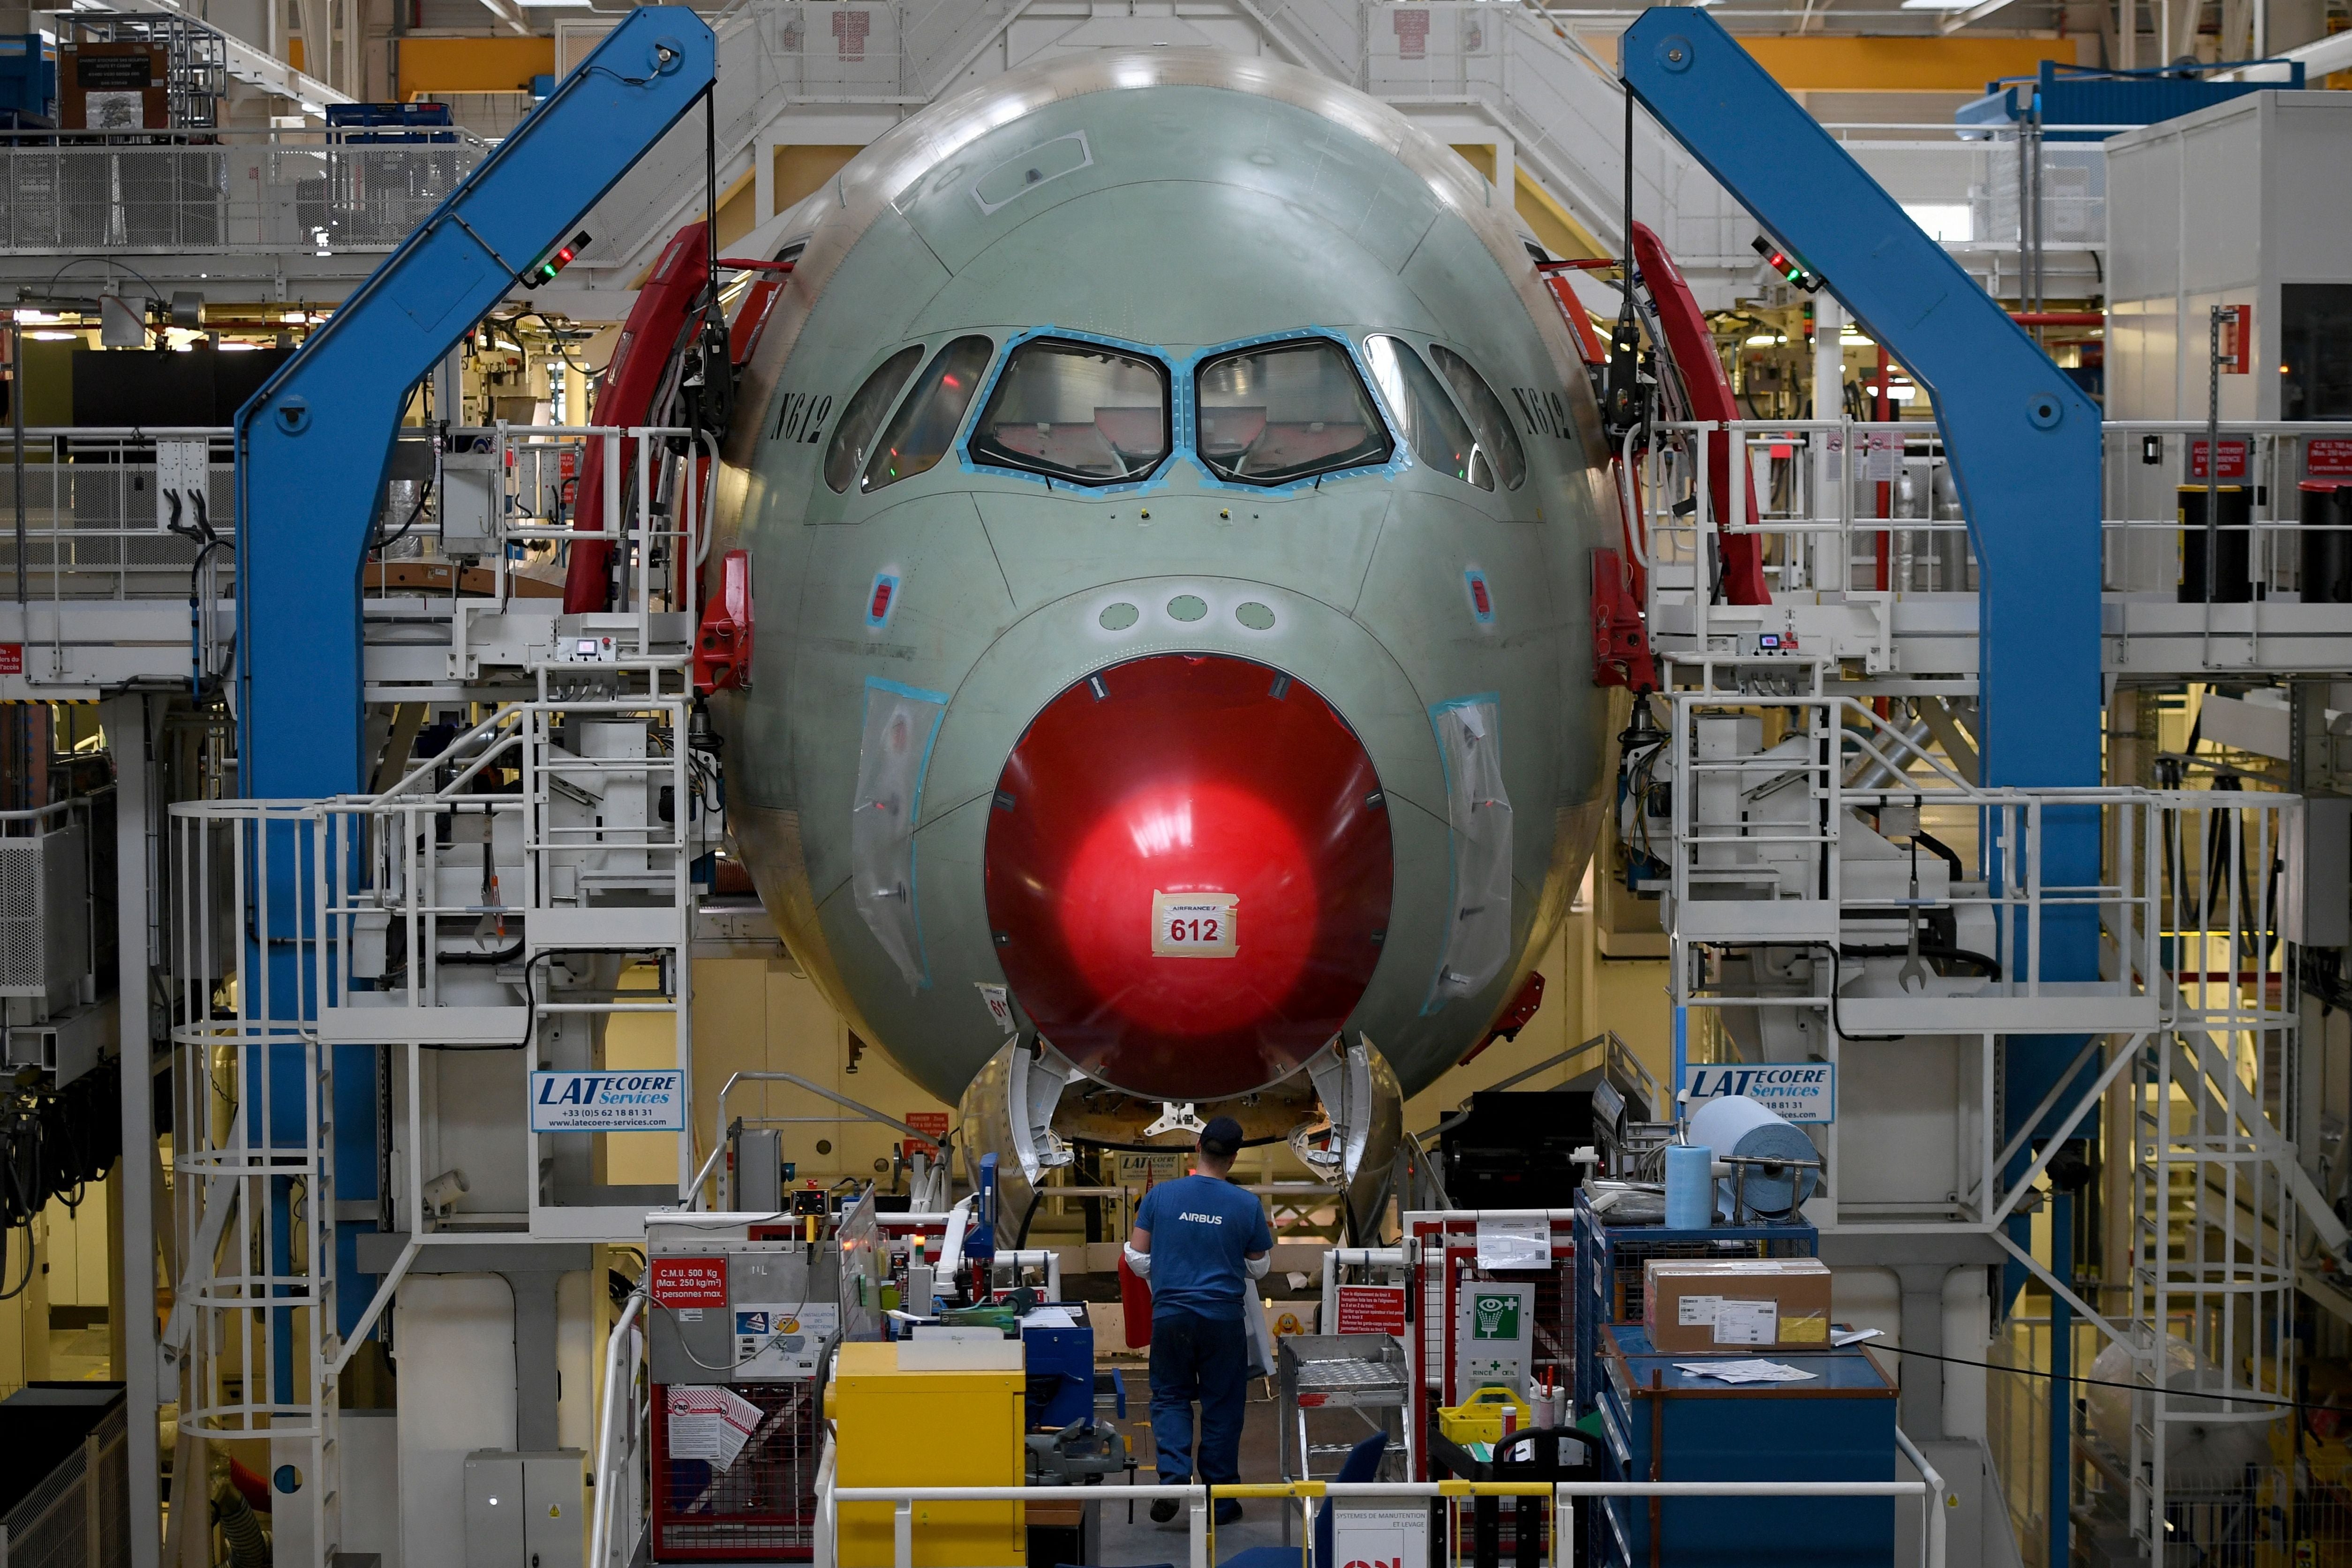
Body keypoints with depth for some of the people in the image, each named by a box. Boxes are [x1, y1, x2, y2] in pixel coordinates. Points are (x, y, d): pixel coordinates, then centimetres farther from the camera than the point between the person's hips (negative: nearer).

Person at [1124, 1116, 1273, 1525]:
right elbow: (1259, 1267, 6)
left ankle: (1173, 1477, -8)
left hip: (1170, 1312, 1)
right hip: (1223, 1315, -1)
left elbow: (1137, 1257, 1)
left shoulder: (1161, 1195, -4)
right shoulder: (1246, 1205, -6)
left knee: (1170, 1397, 14)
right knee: (1221, 1405, 9)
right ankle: (1219, 1500, 13)